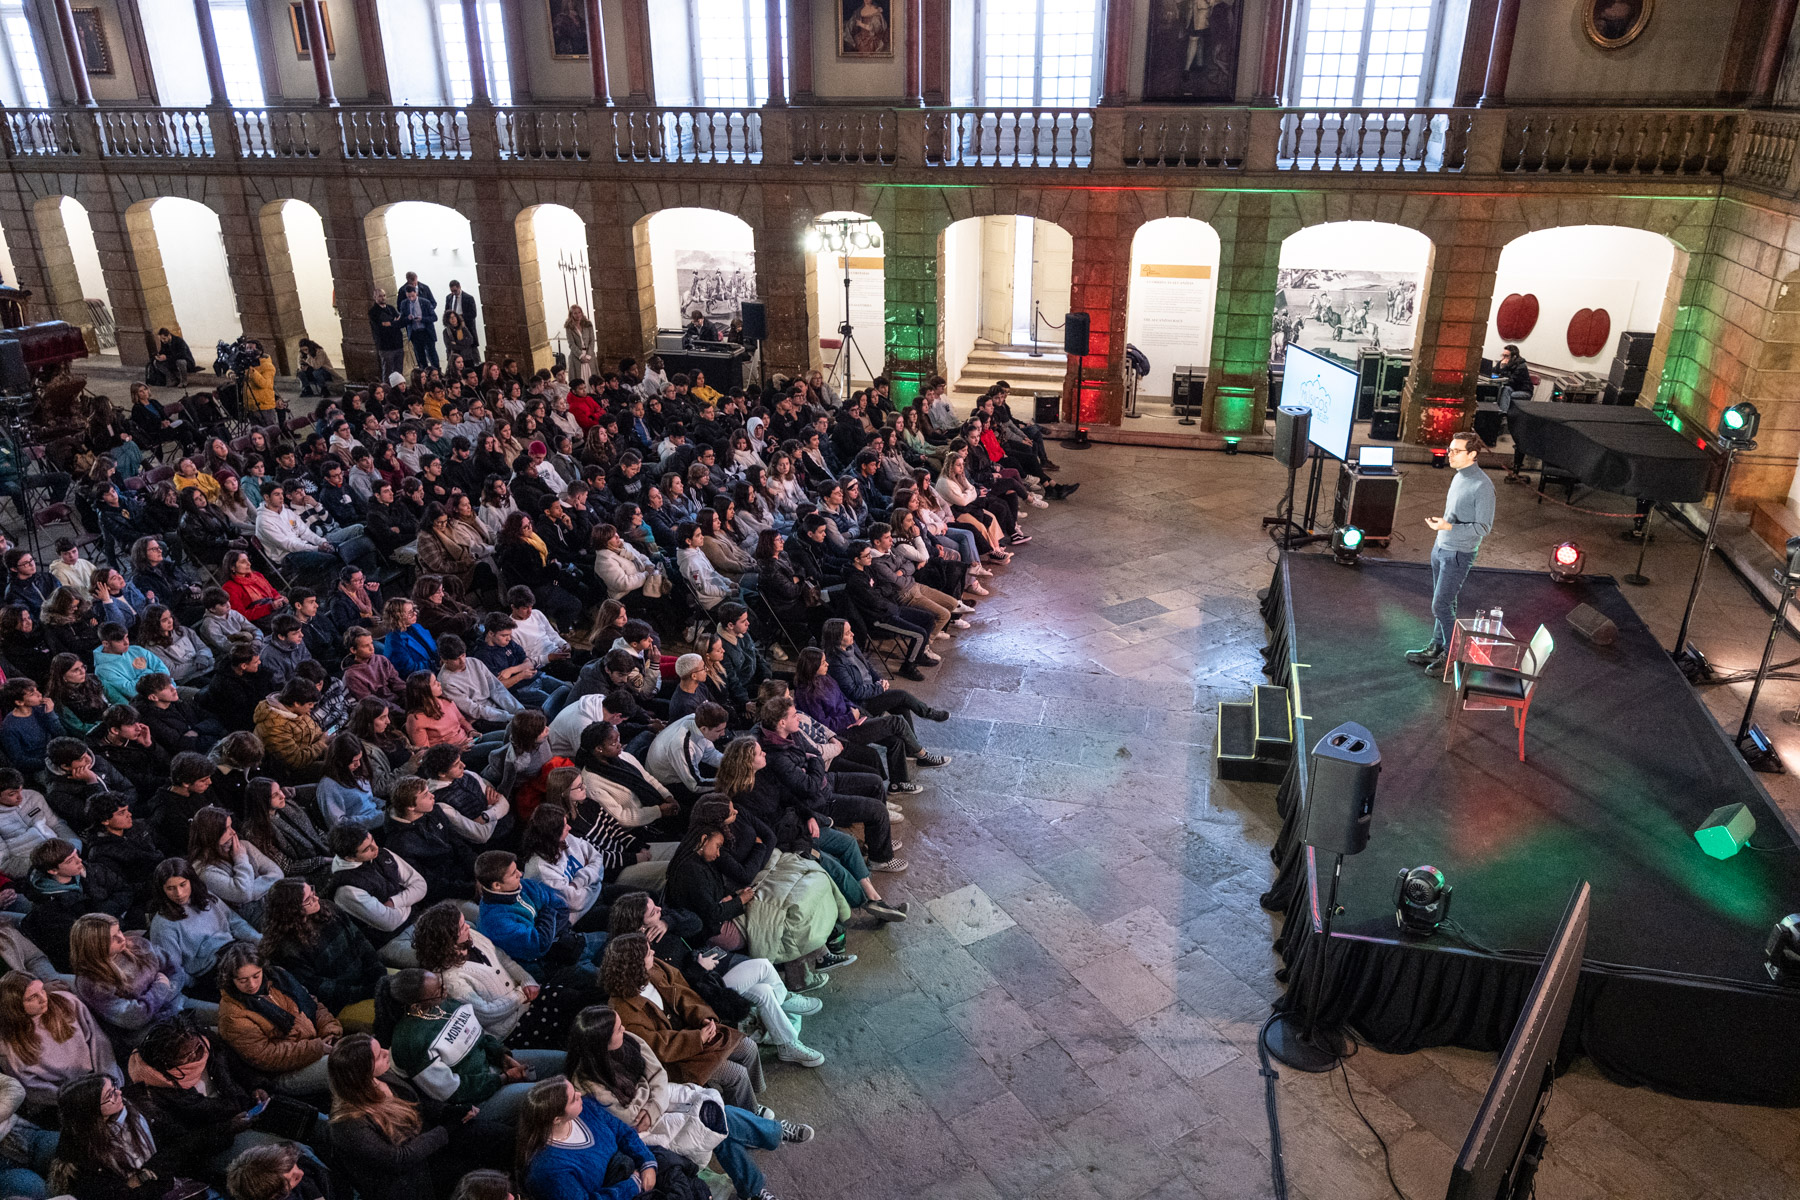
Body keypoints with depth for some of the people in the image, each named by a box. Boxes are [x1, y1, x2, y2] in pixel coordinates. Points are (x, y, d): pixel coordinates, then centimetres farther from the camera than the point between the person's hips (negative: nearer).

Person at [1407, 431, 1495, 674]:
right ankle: (1436, 649, 27)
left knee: (1441, 606, -6)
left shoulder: (1482, 485, -20)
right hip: (1441, 548, 8)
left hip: (1459, 554, -8)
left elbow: (1484, 527, -20)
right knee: (1443, 603, 16)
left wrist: (1448, 527, -29)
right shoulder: (1458, 477, 7)